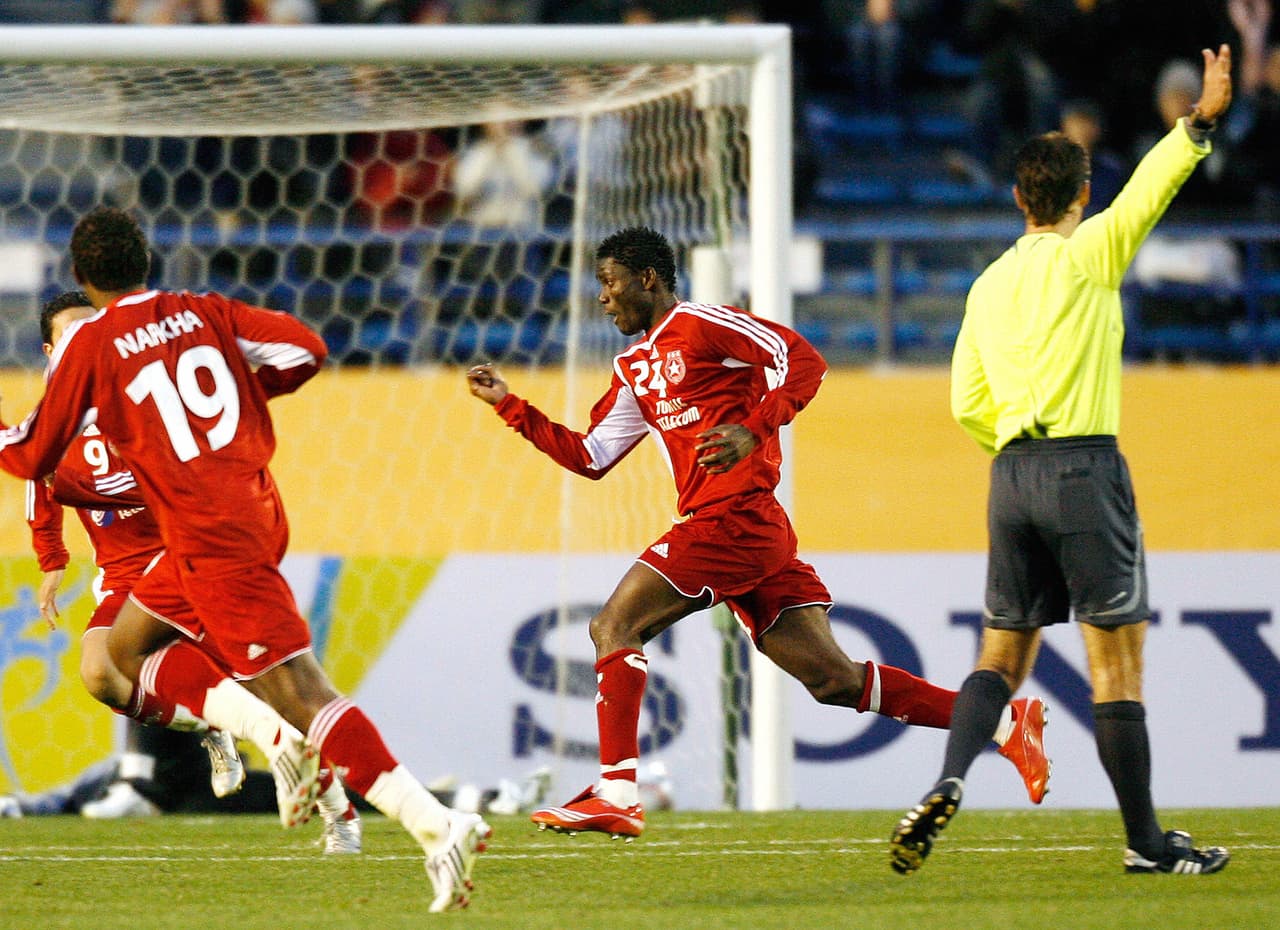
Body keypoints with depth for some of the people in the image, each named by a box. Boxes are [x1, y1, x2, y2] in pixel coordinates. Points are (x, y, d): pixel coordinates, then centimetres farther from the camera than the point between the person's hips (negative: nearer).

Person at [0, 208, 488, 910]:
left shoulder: (90, 345, -3)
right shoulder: (206, 313, 11)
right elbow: (305, 349, 3)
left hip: (212, 539, -8)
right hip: (256, 505, 8)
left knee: (304, 698, -13)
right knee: (124, 651, 22)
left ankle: (438, 825, -24)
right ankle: (278, 739, 6)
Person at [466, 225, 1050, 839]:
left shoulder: (699, 326, -2)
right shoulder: (634, 369, 25)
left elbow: (803, 360, -10)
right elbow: (590, 457, 27)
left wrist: (755, 430, -22)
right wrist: (509, 406, 23)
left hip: (733, 518, -9)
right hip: (760, 535, 9)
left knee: (613, 627, -7)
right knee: (833, 680, 2)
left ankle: (616, 793, -11)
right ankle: (1004, 721, -1)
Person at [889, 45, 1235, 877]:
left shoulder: (989, 286, 14)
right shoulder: (1088, 254, -2)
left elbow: (968, 404, 14)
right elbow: (1146, 191, -18)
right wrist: (1200, 123, -24)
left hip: (1011, 470, 6)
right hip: (1085, 466, -6)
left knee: (1004, 652, 13)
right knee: (1118, 657, -2)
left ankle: (948, 783, -10)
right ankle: (1146, 841, 1)